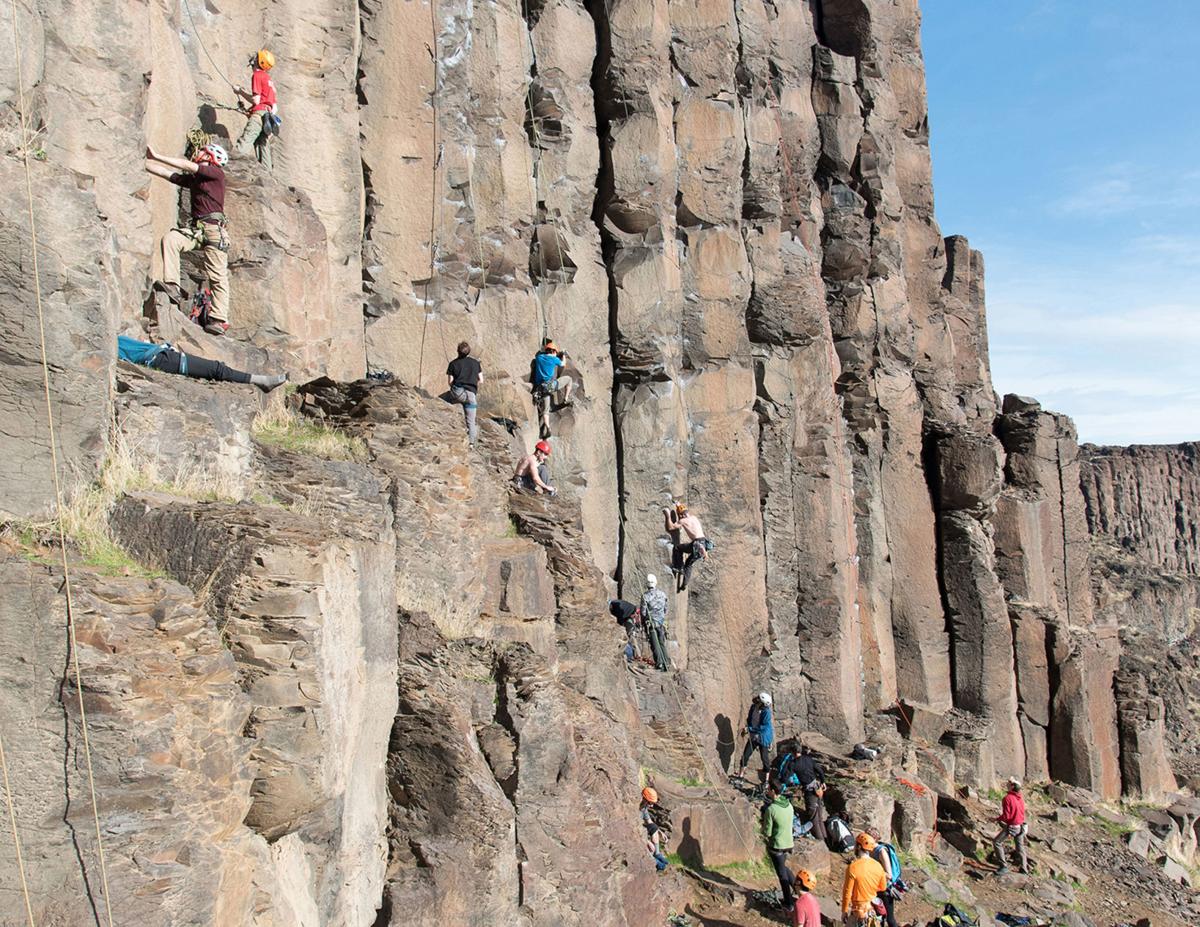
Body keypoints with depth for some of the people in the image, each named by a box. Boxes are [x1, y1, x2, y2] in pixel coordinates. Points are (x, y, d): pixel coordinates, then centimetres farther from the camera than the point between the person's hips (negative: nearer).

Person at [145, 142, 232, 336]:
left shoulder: (216, 173, -1)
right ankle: (172, 286, -22)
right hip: (196, 229, 7)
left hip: (214, 229, -7)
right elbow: (165, 172, 21)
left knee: (217, 276, -9)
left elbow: (187, 165, -9)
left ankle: (219, 320, -11)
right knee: (169, 239, -19)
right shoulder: (192, 179, 20)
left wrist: (156, 156, -6)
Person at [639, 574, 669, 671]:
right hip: (662, 622, 4)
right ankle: (666, 663, 9)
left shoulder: (645, 596, -12)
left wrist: (643, 623, 6)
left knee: (655, 644, 1)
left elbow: (643, 611, -9)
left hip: (651, 622, -4)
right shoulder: (662, 594, 2)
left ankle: (660, 663, -4)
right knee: (662, 643, 11)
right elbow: (666, 609, 10)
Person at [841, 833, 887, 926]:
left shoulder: (853, 868, -24)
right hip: (873, 908, 5)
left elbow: (847, 892, -17)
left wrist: (844, 911, -6)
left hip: (858, 909, -5)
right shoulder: (877, 866, -8)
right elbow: (883, 887, 7)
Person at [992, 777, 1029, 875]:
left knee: (997, 842, 1)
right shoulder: (1021, 797, 0)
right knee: (1020, 846, 22)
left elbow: (1006, 816, -22)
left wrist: (997, 819, -4)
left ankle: (1003, 866, -1)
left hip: (1011, 827, -7)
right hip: (1021, 825, 7)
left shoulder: (1008, 798, -22)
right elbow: (1022, 811, 12)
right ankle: (1024, 867, 33)